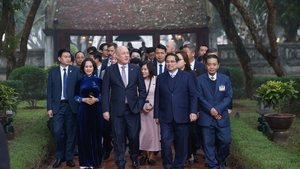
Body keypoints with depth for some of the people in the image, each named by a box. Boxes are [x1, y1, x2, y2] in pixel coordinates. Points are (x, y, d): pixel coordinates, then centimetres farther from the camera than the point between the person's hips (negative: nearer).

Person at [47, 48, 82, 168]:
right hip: (58, 105, 0)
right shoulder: (53, 72, 6)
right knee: (58, 131, -4)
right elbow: (49, 91, 5)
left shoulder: (76, 70, 3)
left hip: (71, 105, 0)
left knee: (71, 132, 5)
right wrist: (49, 107, -2)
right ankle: (59, 157, 13)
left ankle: (69, 157, 17)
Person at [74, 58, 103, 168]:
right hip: (83, 110, 0)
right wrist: (83, 99, -11)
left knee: (96, 135, 6)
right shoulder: (80, 81, 3)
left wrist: (96, 99, -12)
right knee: (84, 135, 2)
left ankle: (95, 160, 21)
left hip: (96, 110, 0)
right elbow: (75, 96, 6)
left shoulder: (99, 80, 2)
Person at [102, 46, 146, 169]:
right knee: (119, 137, 6)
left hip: (133, 108, 1)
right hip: (117, 109, -1)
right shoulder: (109, 70, 0)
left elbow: (142, 89, 8)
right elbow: (105, 91, -1)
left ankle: (134, 158, 31)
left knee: (134, 136, 6)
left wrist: (139, 105, -2)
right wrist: (105, 109, -6)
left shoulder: (136, 69, 5)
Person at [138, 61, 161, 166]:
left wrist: (151, 106, -10)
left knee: (153, 131, 2)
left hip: (153, 109, -1)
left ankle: (151, 156, 9)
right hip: (141, 109, 1)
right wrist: (142, 106, -9)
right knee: (143, 132, 1)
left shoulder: (156, 80, -1)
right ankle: (144, 154, 16)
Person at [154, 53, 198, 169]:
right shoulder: (160, 78, 11)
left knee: (181, 143, 6)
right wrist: (156, 115, 6)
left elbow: (193, 95, 1)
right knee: (165, 142, -2)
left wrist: (193, 111, -10)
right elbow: (157, 98, 9)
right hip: (165, 116, 1)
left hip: (182, 115, -1)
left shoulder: (187, 76, 5)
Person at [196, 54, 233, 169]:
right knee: (208, 143, 3)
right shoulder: (200, 80, 2)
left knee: (225, 141, 1)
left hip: (222, 117, 1)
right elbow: (200, 97, -3)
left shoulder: (225, 79, 5)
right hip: (206, 117, -1)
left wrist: (218, 109, -14)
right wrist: (210, 109, -15)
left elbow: (228, 96, -1)